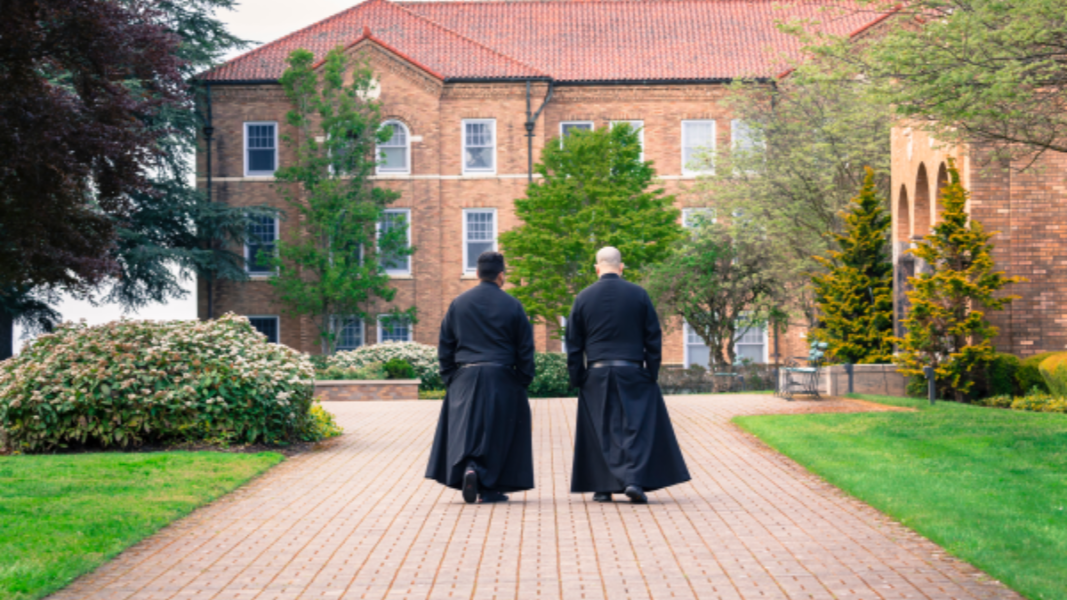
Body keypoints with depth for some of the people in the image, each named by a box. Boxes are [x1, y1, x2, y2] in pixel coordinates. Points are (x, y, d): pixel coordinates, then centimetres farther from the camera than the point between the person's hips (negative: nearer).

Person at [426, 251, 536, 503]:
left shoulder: (458, 304, 4)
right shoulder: (512, 305, -2)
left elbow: (445, 345, 8)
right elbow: (525, 348, 0)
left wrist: (449, 378, 14)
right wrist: (524, 381, 8)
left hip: (465, 378, 2)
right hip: (501, 379, -2)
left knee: (466, 427, 6)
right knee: (497, 431, 6)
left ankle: (467, 468, -19)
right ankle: (489, 488, 6)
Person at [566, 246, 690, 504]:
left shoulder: (583, 298, 1)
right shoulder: (639, 294, -2)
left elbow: (573, 344, 2)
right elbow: (653, 338, -1)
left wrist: (576, 380, 7)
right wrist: (652, 374, 4)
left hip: (596, 376, 1)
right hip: (633, 373, -1)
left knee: (600, 432, 7)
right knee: (637, 426, 3)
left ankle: (603, 486, 8)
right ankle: (635, 481, -10)